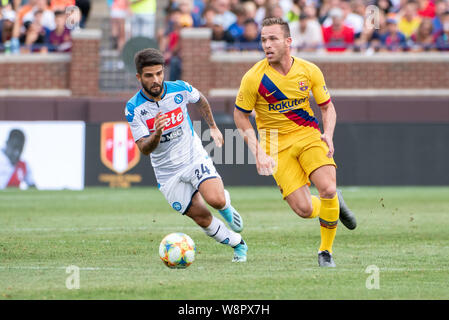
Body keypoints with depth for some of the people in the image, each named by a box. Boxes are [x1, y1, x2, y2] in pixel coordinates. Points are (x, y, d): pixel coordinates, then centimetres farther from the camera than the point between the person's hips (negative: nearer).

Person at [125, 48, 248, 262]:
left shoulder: (180, 89, -11)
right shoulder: (133, 108, -17)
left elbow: (200, 101, 14)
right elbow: (144, 149, -20)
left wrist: (213, 127, 18)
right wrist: (156, 134, -39)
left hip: (194, 157, 0)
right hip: (167, 171, 0)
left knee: (216, 200, -24)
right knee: (202, 218, -3)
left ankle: (226, 204, 13)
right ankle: (238, 245, 20)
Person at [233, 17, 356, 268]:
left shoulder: (309, 71, -5)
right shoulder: (254, 78, -12)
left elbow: (328, 107, 8)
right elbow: (240, 115, 0)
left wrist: (328, 134, -11)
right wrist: (258, 152, -8)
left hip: (309, 135, 2)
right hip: (276, 146, -1)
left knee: (329, 190, -22)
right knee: (304, 209, -15)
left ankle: (326, 251, 2)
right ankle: (334, 204, 24)